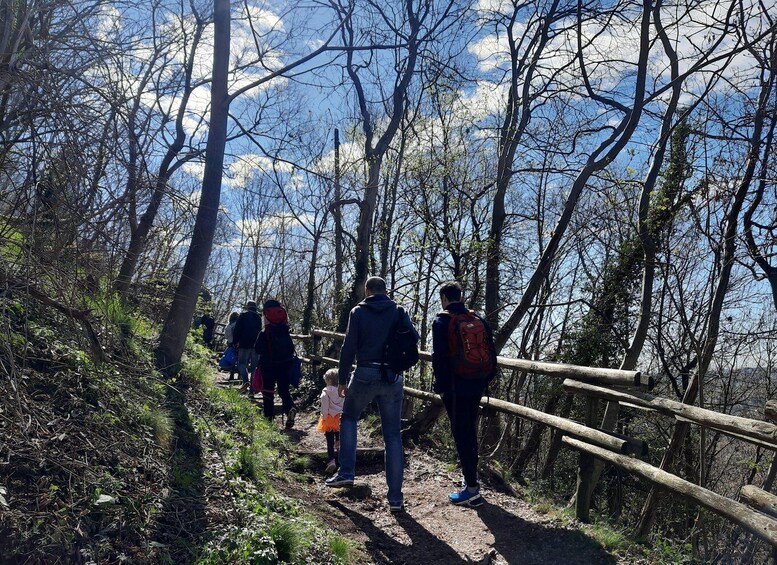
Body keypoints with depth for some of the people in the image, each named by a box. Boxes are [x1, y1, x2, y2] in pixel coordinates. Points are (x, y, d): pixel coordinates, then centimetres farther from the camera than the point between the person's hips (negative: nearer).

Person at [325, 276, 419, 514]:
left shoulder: (358, 312, -1)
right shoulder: (399, 311, 5)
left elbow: (349, 347, -3)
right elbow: (413, 338, 8)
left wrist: (342, 379, 3)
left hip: (365, 375, -1)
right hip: (393, 378, 2)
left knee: (348, 418, 23)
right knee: (392, 435, 6)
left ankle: (346, 472, 14)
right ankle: (395, 497, 7)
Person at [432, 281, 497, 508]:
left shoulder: (442, 321, -7)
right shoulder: (479, 320, 10)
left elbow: (439, 356, -13)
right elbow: (491, 353, 11)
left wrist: (439, 385, -7)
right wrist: (486, 379, 16)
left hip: (455, 386, -6)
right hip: (476, 384, 6)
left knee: (461, 434, -3)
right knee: (470, 432, 18)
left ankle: (472, 489, -3)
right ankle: (471, 479, 28)